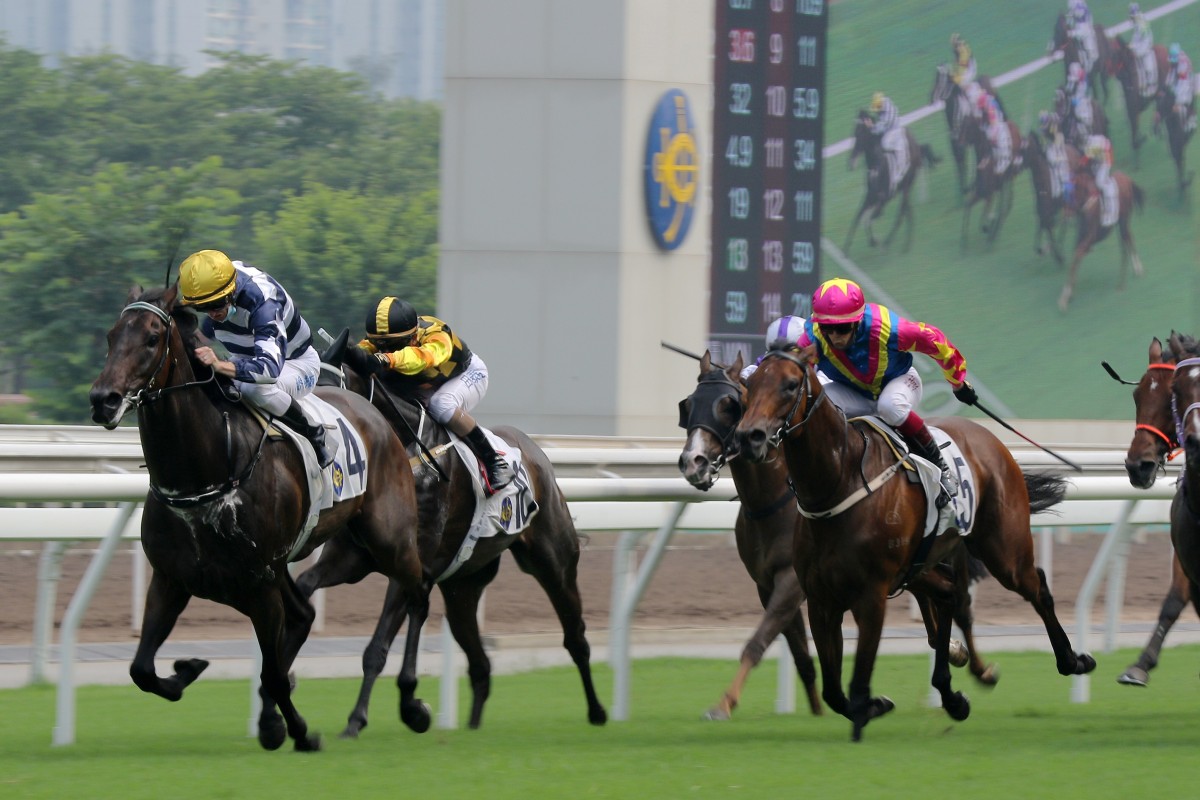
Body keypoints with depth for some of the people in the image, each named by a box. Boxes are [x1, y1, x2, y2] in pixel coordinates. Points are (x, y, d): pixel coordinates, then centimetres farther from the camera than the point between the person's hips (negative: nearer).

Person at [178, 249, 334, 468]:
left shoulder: (263, 301, -39)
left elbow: (271, 367, -52)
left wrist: (220, 366, -66)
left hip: (296, 362, -7)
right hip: (246, 359, 7)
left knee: (259, 389, -40)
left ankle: (313, 434, -15)